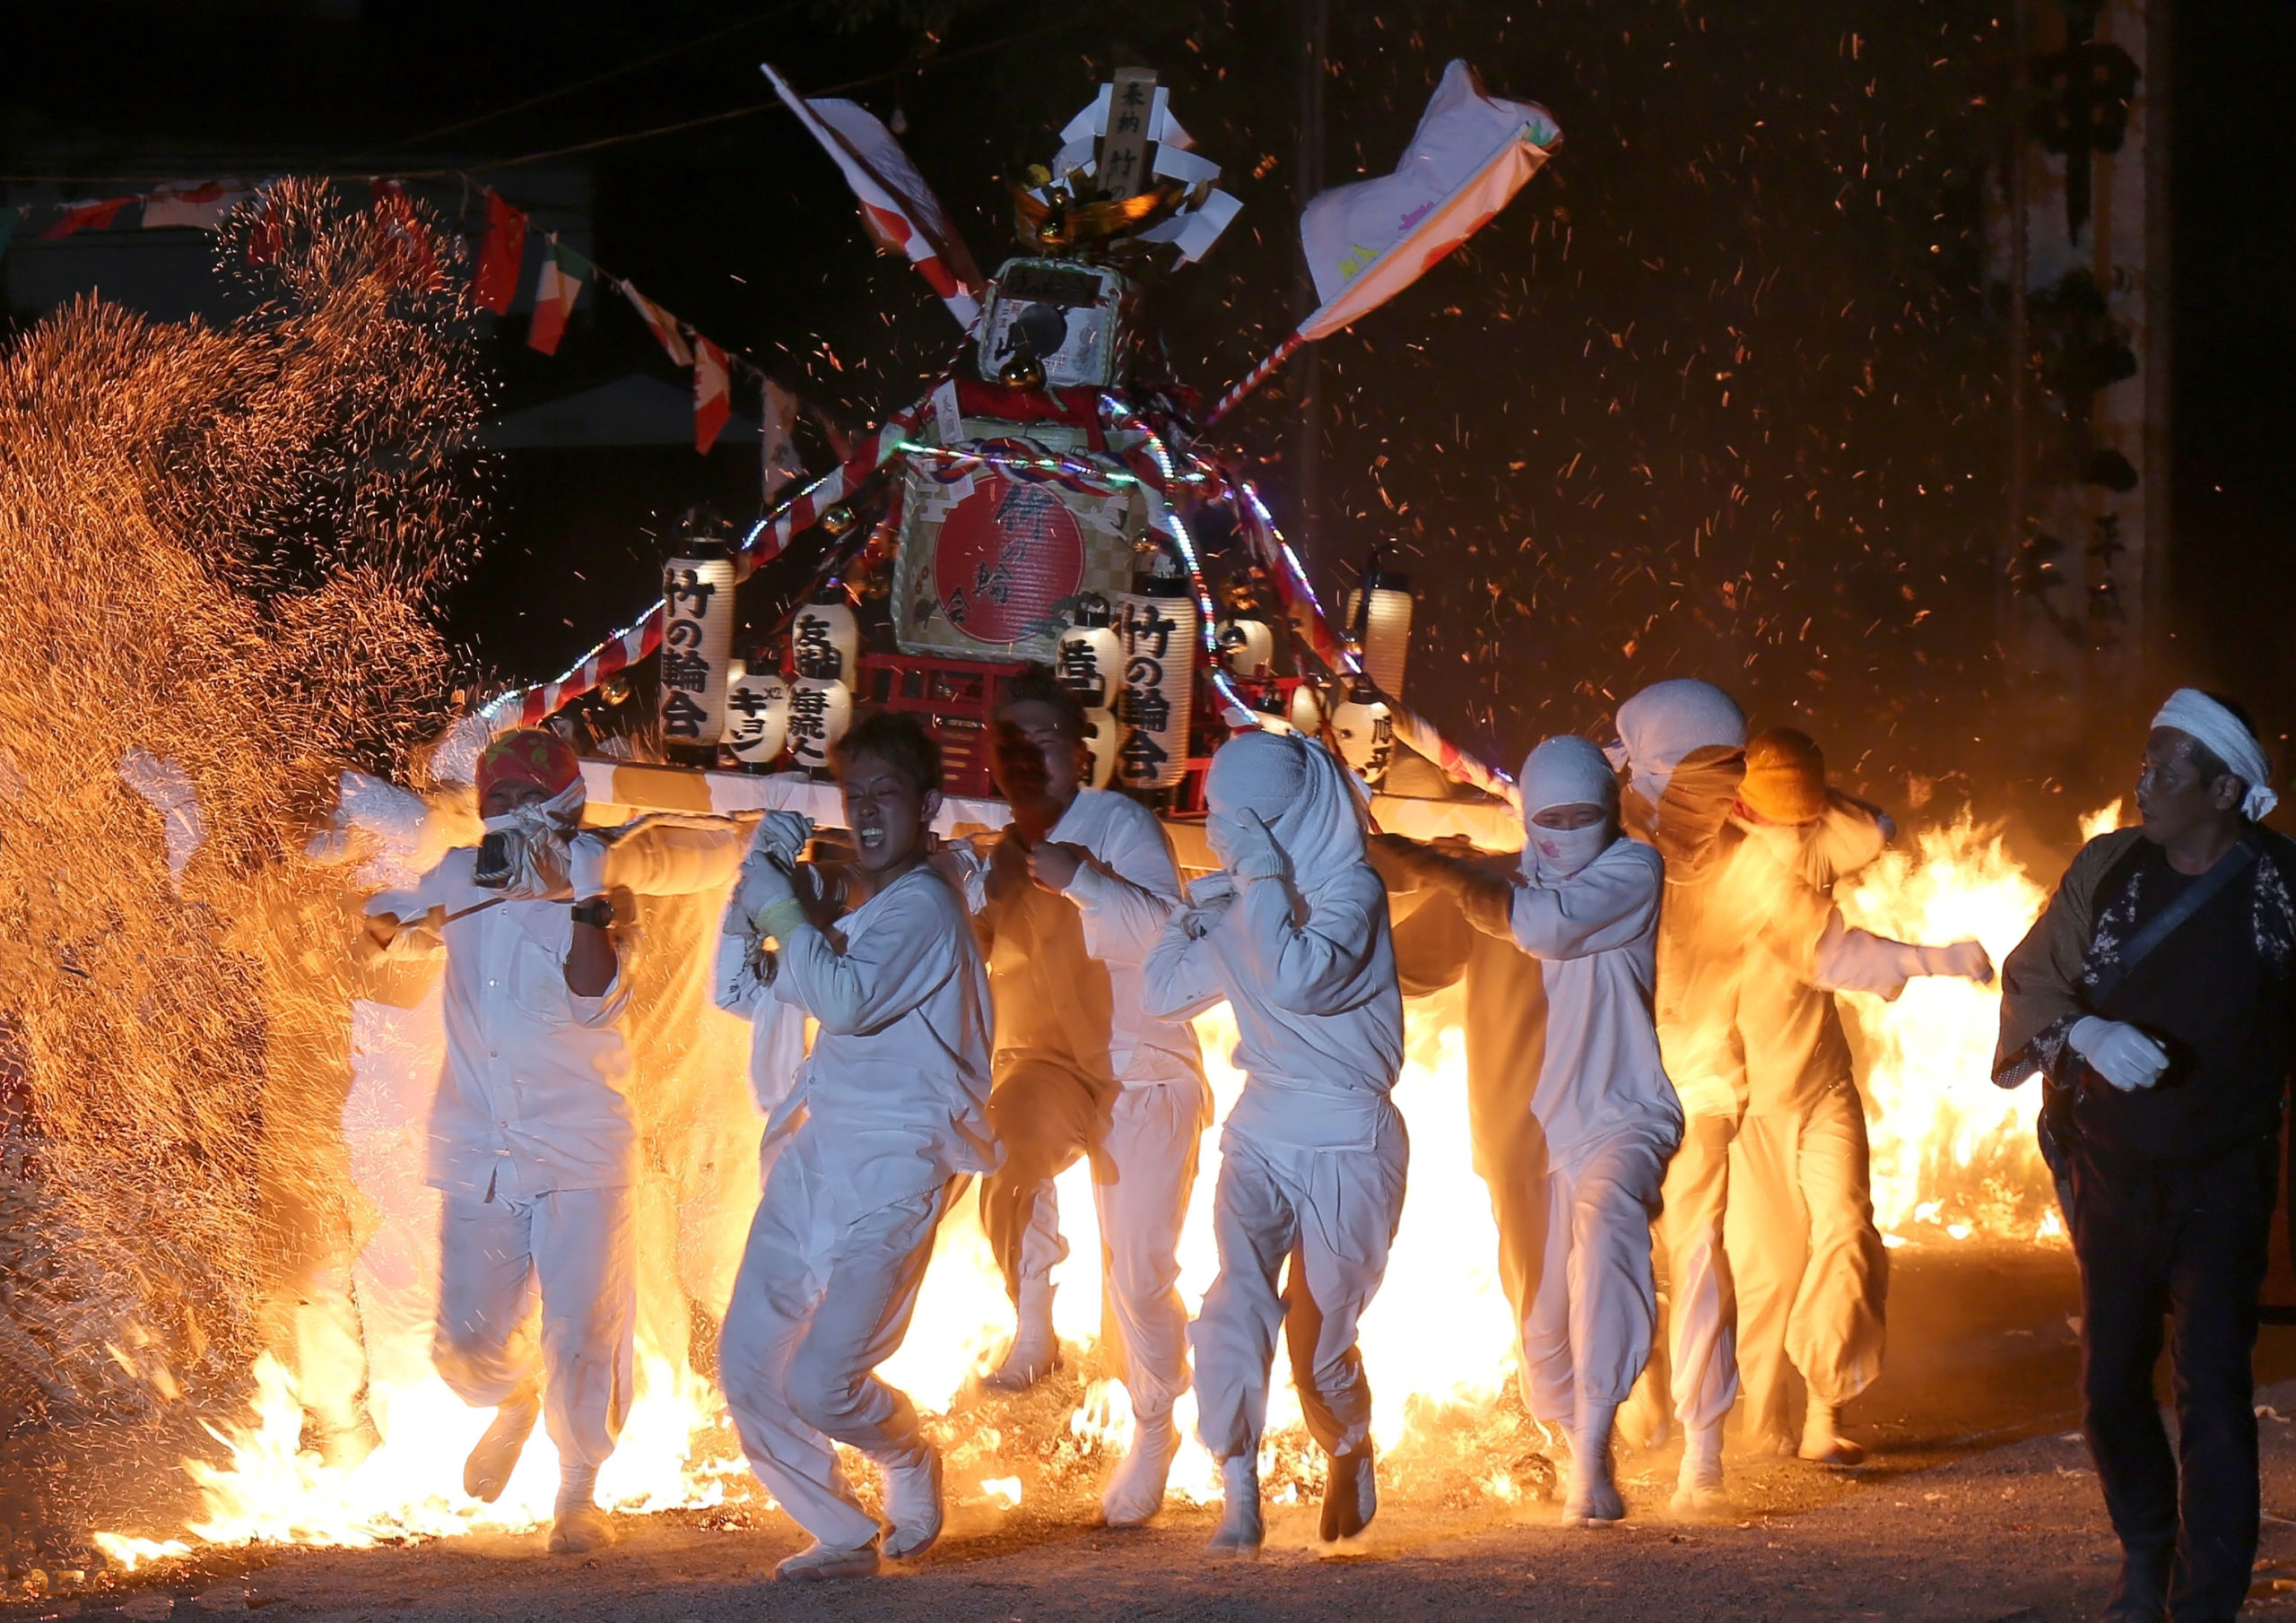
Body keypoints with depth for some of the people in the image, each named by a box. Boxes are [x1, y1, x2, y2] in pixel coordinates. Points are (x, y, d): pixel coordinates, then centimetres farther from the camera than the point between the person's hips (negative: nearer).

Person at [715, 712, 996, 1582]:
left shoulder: (922, 905, -11)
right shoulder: (857, 901, 18)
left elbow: (845, 1000, -26)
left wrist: (779, 910, -15)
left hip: (888, 1172, -9)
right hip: (814, 1153, 9)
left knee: (819, 1381, -16)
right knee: (747, 1367, 2)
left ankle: (912, 1460, 16)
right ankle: (841, 1535, 18)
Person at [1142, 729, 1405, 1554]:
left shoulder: (1352, 890, -12)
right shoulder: (1242, 906, 8)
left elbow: (1298, 978, -30)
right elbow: (1165, 992, 17)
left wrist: (1260, 875, -23)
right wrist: (1198, 906, 4)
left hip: (1345, 1145, -5)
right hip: (1260, 1136, 5)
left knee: (1319, 1343, 3)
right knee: (1235, 1309, -18)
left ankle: (1350, 1456, 35)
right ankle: (1238, 1502, -21)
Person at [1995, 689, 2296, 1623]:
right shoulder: (2108, 870, 0)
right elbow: (2032, 978, -2)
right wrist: (2084, 1035, -21)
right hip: (2114, 1170, 3)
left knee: (2213, 1387, -9)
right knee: (2110, 1382, 9)